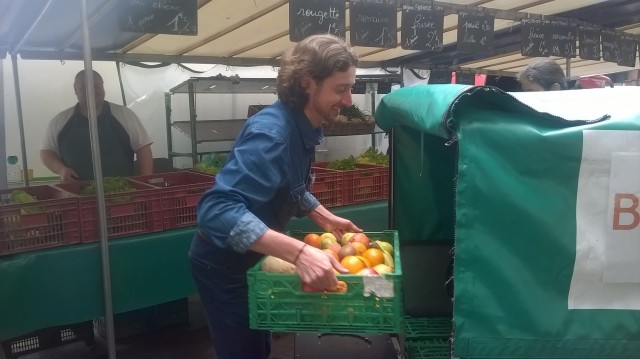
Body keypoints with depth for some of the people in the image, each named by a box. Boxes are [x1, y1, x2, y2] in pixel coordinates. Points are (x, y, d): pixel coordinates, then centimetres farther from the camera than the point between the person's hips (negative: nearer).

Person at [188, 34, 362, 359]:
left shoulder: (302, 126, -4)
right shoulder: (271, 133, -32)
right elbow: (216, 209, -43)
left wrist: (326, 219, 5)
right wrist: (299, 252, -48)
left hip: (249, 259, 9)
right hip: (224, 265, -8)